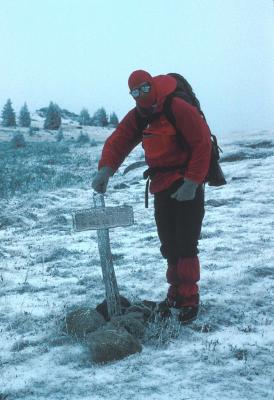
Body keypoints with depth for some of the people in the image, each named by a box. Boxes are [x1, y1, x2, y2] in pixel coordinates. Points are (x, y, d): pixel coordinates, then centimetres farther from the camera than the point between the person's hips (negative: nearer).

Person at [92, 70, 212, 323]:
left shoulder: (179, 109, -14)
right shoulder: (137, 117, 8)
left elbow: (202, 144, -17)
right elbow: (118, 141, -2)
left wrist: (191, 182, -19)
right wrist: (105, 170, -20)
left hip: (187, 187, -7)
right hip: (161, 188, 7)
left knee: (186, 245, -5)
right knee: (169, 246, 12)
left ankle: (190, 300, 4)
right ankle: (176, 293, 25)